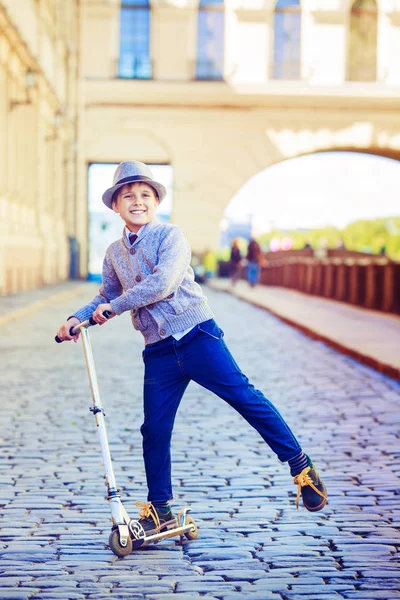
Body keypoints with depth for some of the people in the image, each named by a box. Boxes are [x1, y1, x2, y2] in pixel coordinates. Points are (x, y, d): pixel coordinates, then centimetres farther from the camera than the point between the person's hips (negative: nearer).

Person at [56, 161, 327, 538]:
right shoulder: (114, 254, 14)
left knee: (243, 396, -12)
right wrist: (78, 317, 5)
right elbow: (106, 296, 24)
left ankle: (301, 466, 0)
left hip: (197, 336, -5)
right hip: (159, 352, 5)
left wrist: (114, 307, -13)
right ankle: (159, 508, 18)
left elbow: (162, 283, -18)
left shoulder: (170, 236, -4)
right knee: (154, 429, 4)